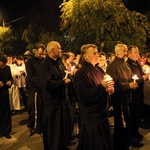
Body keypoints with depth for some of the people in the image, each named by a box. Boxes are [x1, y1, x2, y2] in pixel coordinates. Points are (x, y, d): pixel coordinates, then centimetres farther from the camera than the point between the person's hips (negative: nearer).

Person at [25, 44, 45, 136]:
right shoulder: (30, 62, 1)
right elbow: (31, 77, -10)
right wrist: (41, 82, -24)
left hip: (43, 89, 2)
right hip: (33, 89, -2)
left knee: (41, 110, 4)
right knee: (32, 110, 5)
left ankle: (40, 128, 20)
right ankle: (30, 126, 29)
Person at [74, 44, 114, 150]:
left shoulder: (99, 70, 10)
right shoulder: (81, 73, -16)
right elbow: (85, 97, -23)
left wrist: (109, 89, -1)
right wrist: (101, 87, -27)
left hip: (103, 115, 8)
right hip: (92, 118, -8)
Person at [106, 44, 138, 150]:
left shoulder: (125, 64, 12)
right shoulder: (112, 66, -14)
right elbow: (114, 84, -20)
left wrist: (133, 84, -1)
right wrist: (128, 85, -17)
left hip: (127, 97, 8)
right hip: (119, 99, -8)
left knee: (127, 123, 18)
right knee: (120, 124, 4)